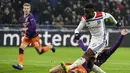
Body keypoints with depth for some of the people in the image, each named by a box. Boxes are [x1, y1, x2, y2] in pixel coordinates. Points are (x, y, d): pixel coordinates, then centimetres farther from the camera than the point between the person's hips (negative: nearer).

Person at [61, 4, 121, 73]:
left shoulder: (101, 15, -13)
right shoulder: (84, 19, -5)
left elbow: (109, 15, 8)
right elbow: (77, 29, -3)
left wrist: (116, 23, 28)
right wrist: (77, 33, -29)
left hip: (101, 42, -6)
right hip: (93, 41, 6)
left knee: (86, 55, -25)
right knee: (89, 63, 2)